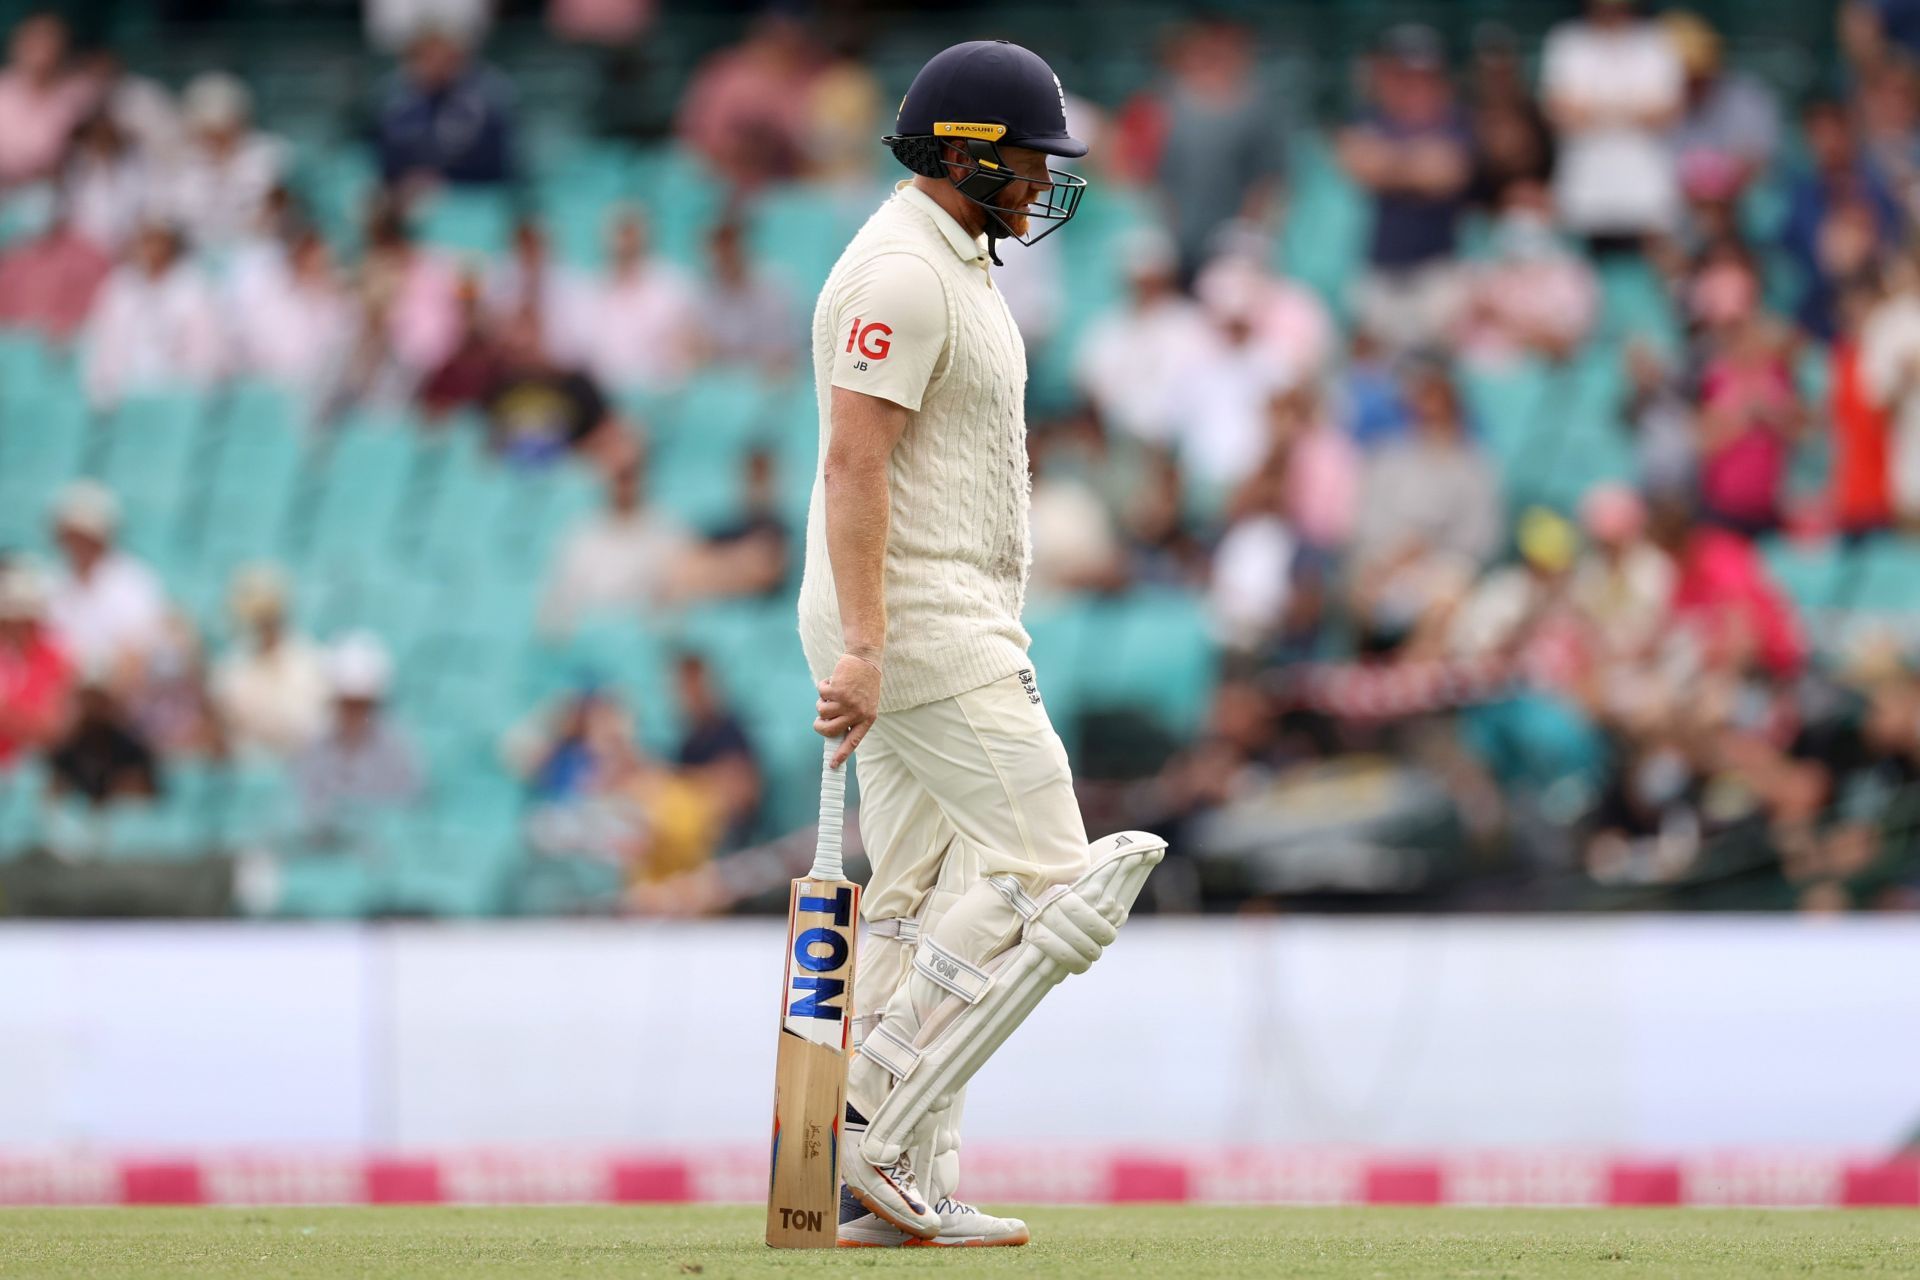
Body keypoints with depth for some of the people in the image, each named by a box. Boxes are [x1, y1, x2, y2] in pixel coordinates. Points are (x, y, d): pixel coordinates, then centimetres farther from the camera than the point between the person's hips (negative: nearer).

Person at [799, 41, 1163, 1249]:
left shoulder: (955, 268, 19)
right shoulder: (901, 274, -14)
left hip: (953, 622, 11)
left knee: (925, 905, 9)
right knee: (1047, 876, -12)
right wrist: (862, 646, -28)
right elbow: (856, 465, -21)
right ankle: (880, 1130, -13)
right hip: (919, 625, -11)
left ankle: (895, 1186, 9)